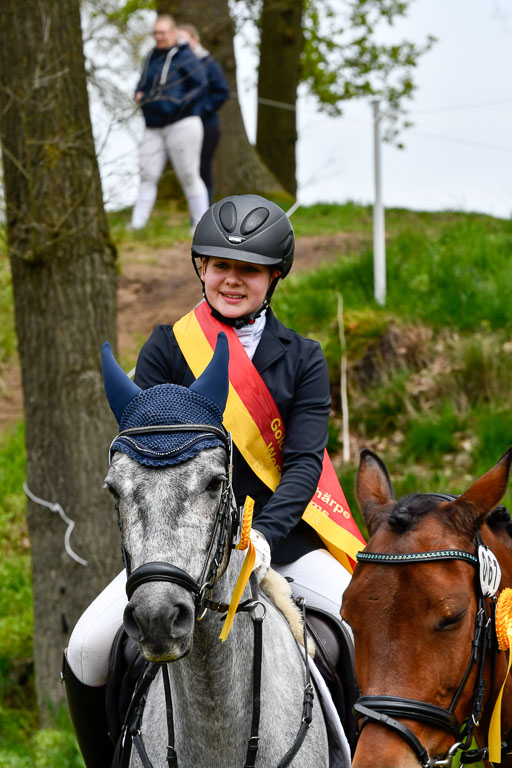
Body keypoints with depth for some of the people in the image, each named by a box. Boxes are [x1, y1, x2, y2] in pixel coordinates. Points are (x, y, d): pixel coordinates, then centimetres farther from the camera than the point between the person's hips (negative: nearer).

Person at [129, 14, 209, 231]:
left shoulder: (185, 57, -6)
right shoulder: (152, 57, 15)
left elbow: (201, 86, -9)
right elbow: (143, 82, 27)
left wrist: (178, 105, -18)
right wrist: (139, 94, 4)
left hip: (182, 125, -6)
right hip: (154, 128, 6)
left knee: (189, 176, -3)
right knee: (148, 175, -2)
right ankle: (137, 223, -6)